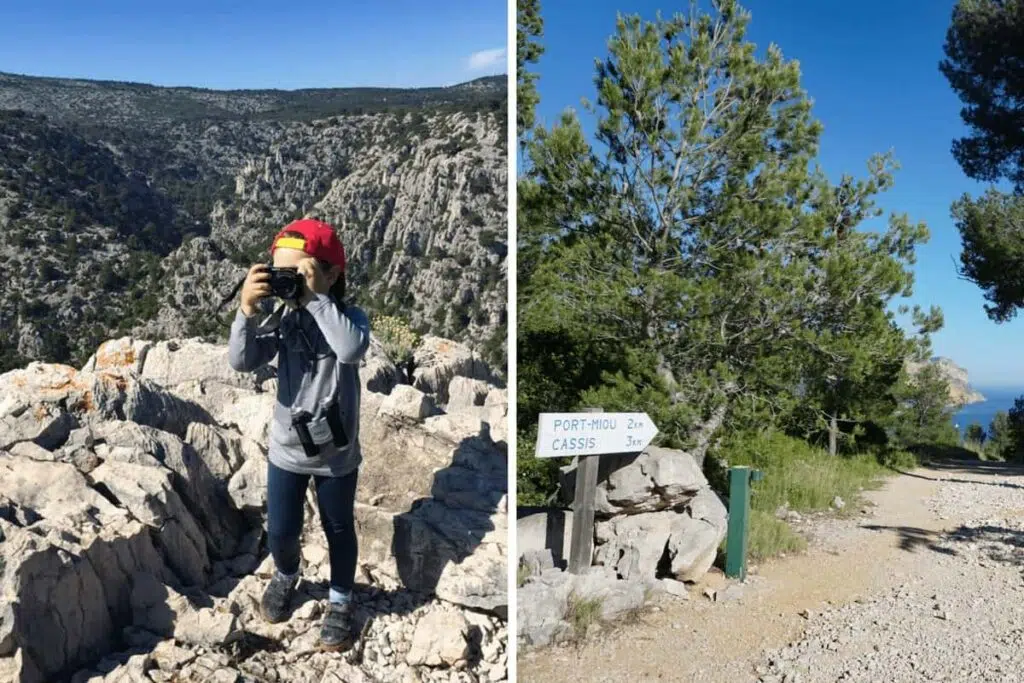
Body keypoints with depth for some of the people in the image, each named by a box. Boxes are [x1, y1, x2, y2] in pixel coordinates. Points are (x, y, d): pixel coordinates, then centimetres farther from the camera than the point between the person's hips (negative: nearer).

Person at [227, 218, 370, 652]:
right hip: (287, 449, 3)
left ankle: (340, 601, 42)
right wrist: (248, 312, -34)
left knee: (339, 530, 18)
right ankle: (285, 576, 52)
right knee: (280, 531, 17)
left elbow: (352, 349, -40)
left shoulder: (349, 317, -17)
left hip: (337, 454, -2)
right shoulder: (281, 318, -9)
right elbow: (242, 362, -19)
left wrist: (316, 298, -38)